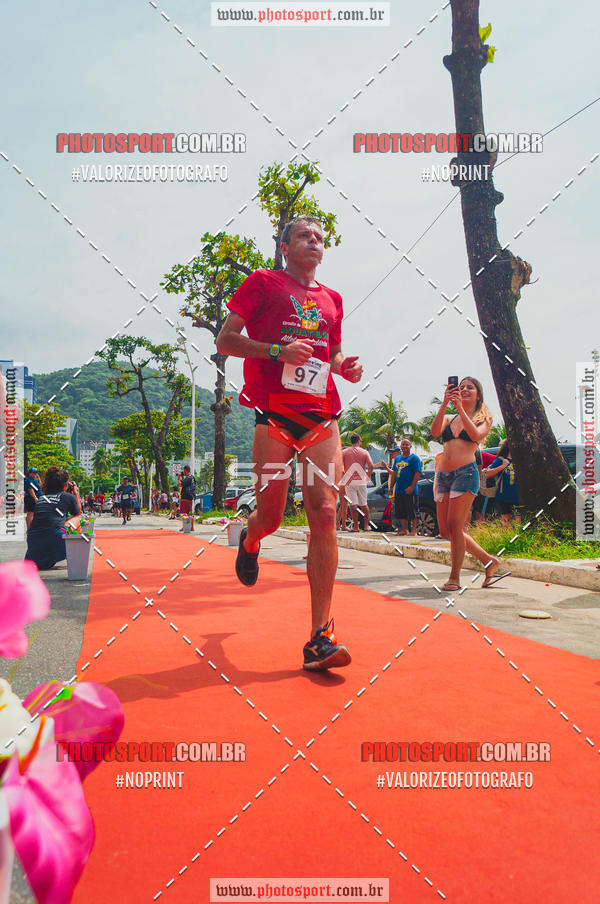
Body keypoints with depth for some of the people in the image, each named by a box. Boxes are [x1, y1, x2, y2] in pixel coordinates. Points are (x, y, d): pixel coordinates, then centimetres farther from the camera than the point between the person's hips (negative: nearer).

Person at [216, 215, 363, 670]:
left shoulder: (332, 299, 21)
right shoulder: (264, 282, 7)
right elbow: (224, 340, 2)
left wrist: (344, 366, 6)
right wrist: (278, 350, -13)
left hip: (322, 416, 3)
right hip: (275, 415, -3)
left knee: (324, 514, -10)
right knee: (270, 518, 1)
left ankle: (320, 637, -8)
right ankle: (250, 542, 42)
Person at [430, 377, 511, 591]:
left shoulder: (483, 419, 10)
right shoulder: (448, 419, 20)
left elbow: (476, 435, -13)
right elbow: (435, 431, -3)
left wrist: (460, 407, -14)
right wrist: (445, 403, -10)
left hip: (465, 473, -5)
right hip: (443, 475, 6)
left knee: (455, 527, -10)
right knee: (445, 531, 5)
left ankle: (455, 578, 3)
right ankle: (489, 560, 19)